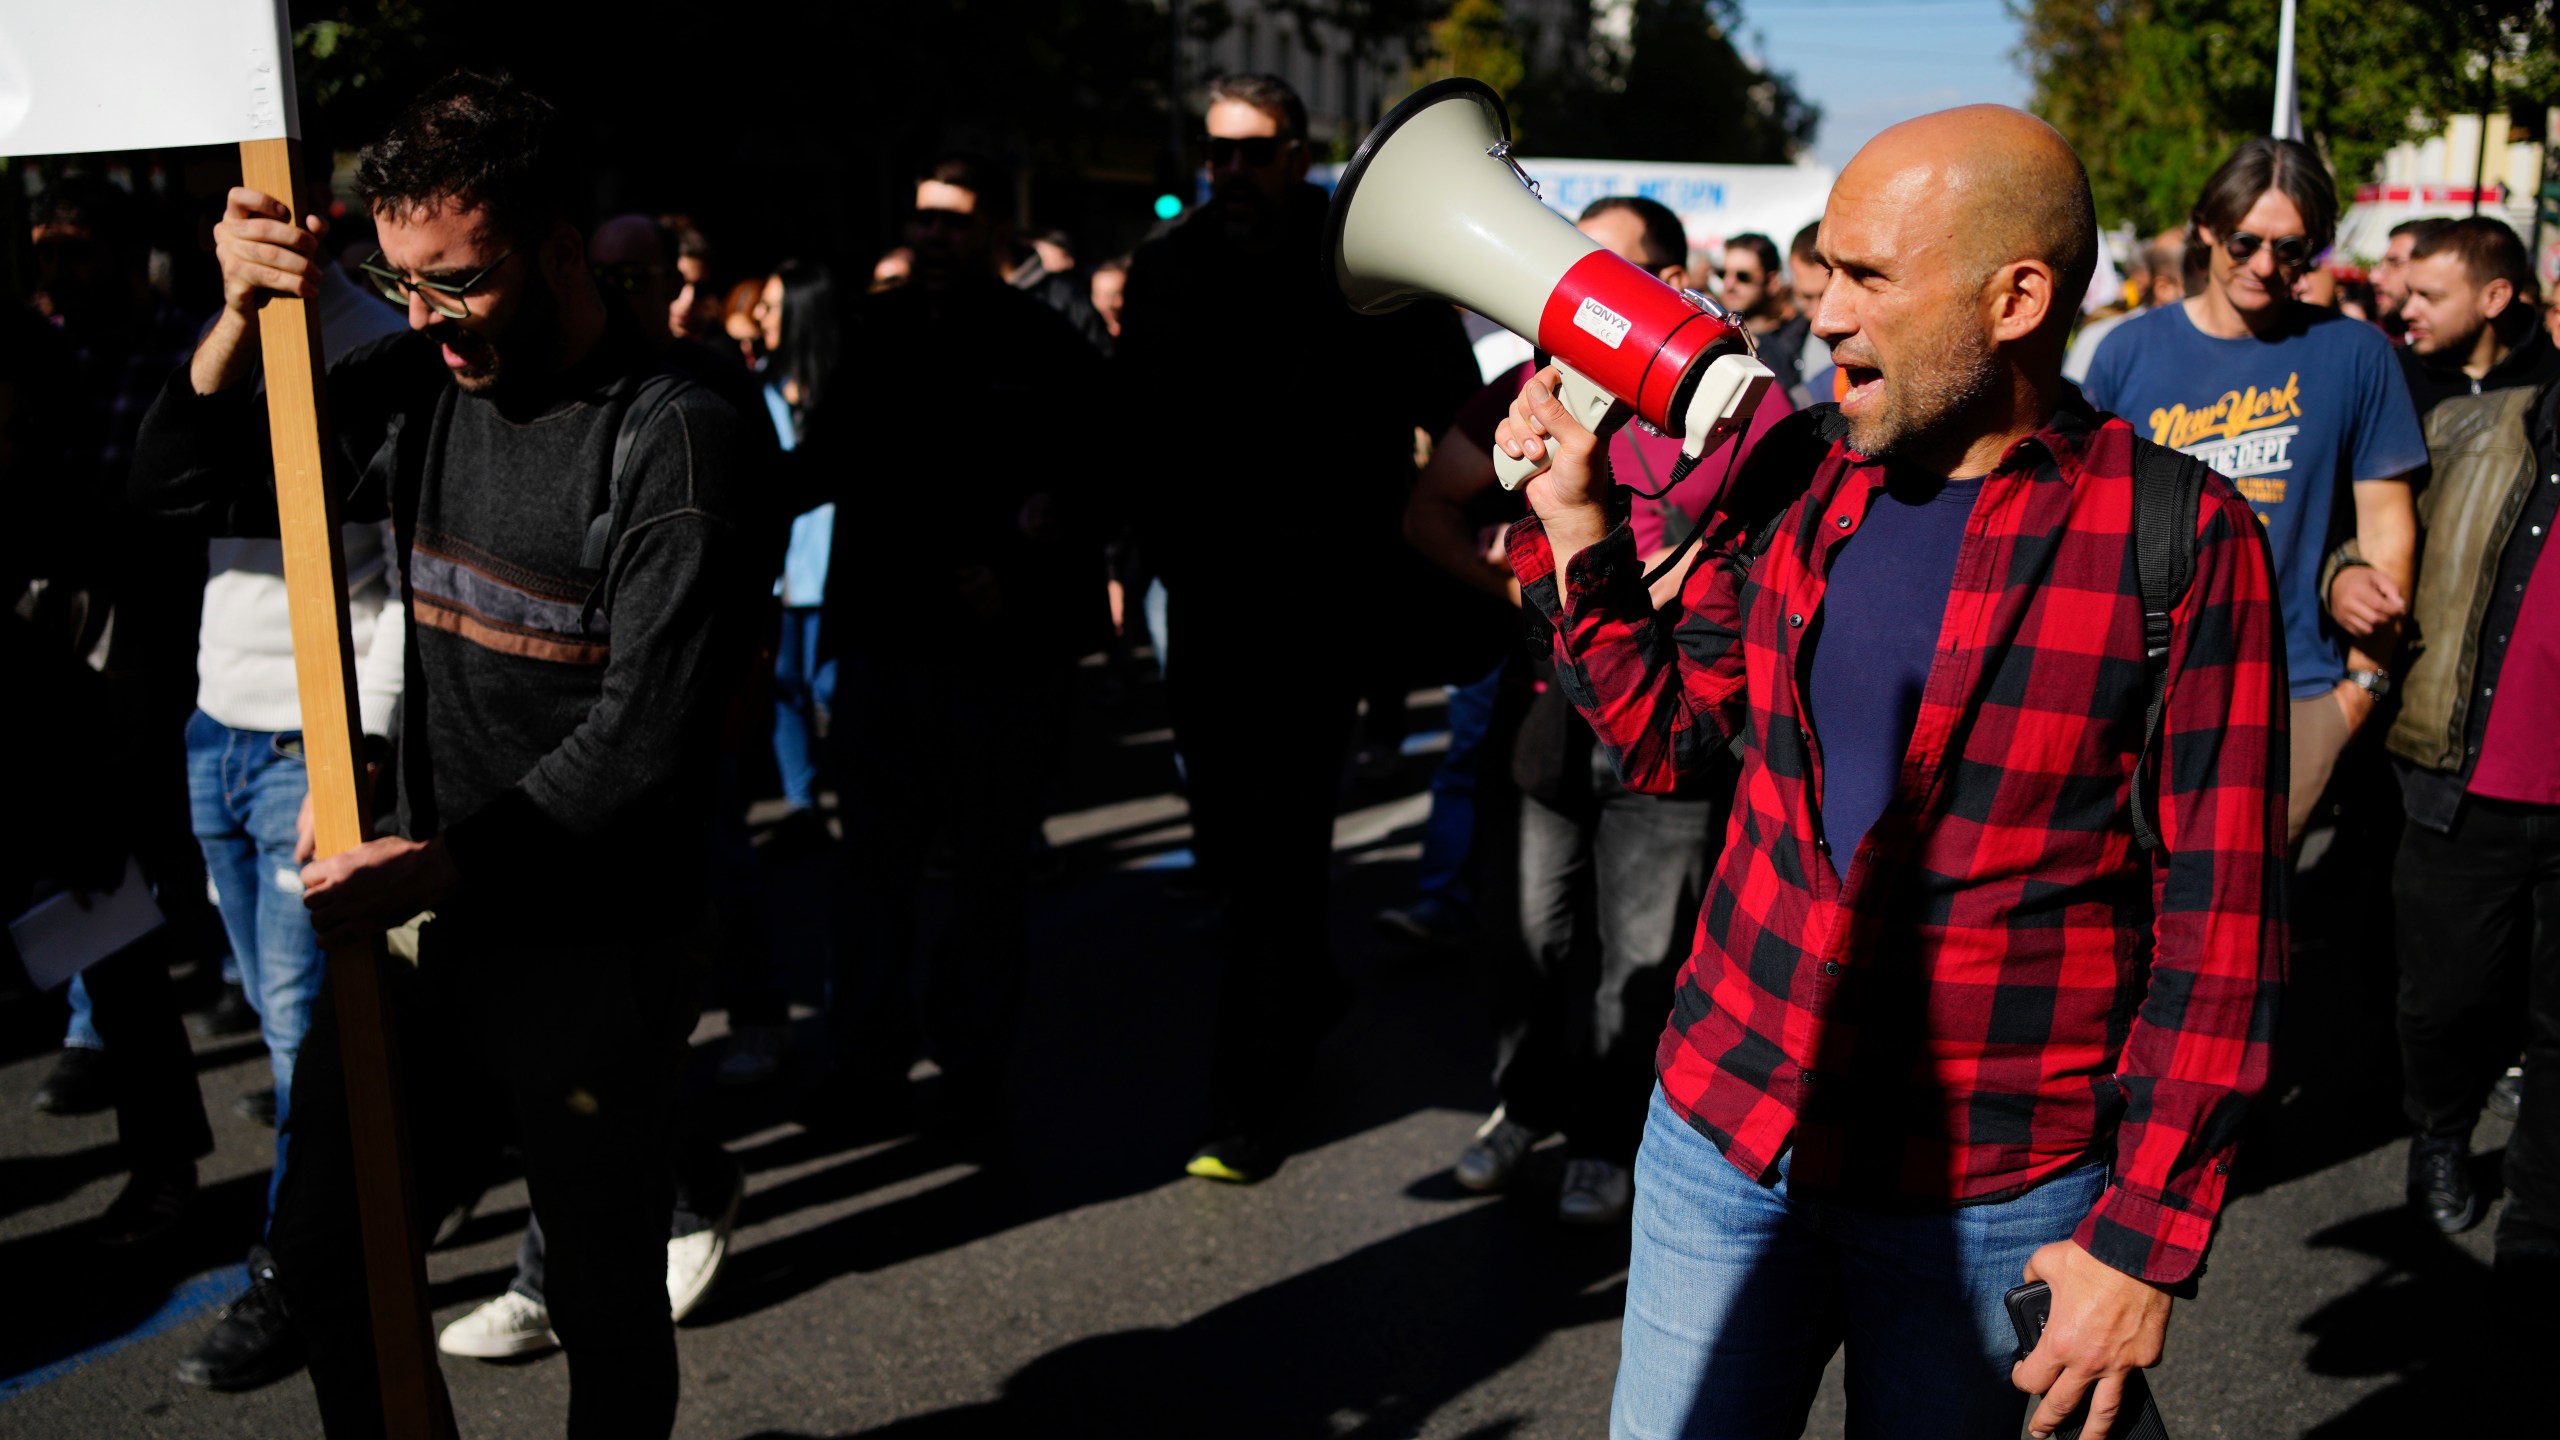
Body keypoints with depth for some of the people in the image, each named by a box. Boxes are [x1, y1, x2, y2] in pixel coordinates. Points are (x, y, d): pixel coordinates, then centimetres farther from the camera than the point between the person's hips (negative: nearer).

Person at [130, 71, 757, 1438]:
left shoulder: (677, 439, -15)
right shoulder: (416, 384, 4)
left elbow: (646, 732, -20)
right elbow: (180, 485, 9)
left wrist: (443, 863, -23)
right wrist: (241, 315, -7)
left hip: (593, 955, -6)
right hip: (422, 921, 6)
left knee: (605, 1311, 9)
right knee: (324, 1255, 19)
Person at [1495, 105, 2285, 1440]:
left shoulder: (2182, 541, -12)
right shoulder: (1792, 472, 1)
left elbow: (2218, 920, -11)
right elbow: (1663, 731, 11)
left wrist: (2145, 1242, -12)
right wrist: (1574, 525, 0)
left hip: (1994, 1202, -3)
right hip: (1723, 1128, 4)